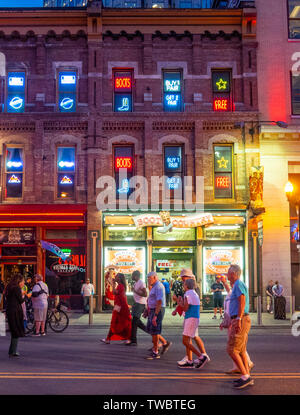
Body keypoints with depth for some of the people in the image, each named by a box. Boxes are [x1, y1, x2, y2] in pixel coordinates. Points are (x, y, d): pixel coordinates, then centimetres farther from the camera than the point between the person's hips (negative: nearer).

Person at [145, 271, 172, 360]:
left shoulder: (159, 287, -18)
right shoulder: (154, 287, 15)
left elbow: (159, 302, -24)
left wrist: (155, 316, -26)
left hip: (158, 311, -10)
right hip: (153, 311, 10)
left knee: (154, 331, -4)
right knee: (150, 329, 13)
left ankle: (155, 352, 6)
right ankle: (165, 343, 22)